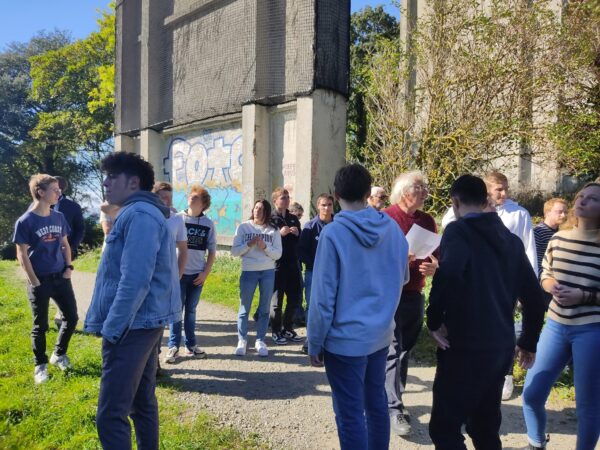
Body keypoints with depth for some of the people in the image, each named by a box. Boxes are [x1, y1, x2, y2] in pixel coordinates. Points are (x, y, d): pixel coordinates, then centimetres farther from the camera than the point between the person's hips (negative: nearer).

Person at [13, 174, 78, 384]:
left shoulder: (59, 217, 4)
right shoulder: (25, 221, -11)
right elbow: (22, 254, -10)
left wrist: (69, 267, 2)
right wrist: (34, 281, -11)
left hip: (61, 277, 5)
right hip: (40, 281, -5)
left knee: (72, 317, 9)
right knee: (40, 326, 7)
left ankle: (59, 354, 31)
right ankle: (40, 365, 25)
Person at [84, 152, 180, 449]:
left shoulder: (139, 214, -16)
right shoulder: (140, 213, 17)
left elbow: (134, 280, -24)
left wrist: (111, 329, -19)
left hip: (132, 325, -10)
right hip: (144, 323, 10)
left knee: (111, 414, -5)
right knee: (142, 402, 18)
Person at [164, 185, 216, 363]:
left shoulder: (208, 224, 1)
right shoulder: (177, 218, -3)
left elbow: (212, 250, 5)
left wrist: (206, 273, -2)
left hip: (198, 275, 2)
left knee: (191, 310, 12)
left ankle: (190, 345, 21)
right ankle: (173, 346, 12)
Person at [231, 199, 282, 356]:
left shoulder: (273, 230, 3)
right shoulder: (243, 227, 1)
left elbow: (278, 254, -1)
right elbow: (234, 251, -1)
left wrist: (265, 247, -16)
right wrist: (249, 244, -15)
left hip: (268, 272, 1)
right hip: (248, 272, -1)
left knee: (264, 308, 8)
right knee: (244, 308, 5)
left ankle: (260, 340, 19)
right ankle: (242, 340, 18)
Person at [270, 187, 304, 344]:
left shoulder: (294, 219, 14)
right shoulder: (270, 219, -1)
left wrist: (297, 234, -3)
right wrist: (280, 233, -20)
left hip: (293, 264, 5)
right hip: (277, 265, -5)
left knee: (295, 297, 10)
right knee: (277, 299, 2)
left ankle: (288, 329, 26)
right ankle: (276, 332, 15)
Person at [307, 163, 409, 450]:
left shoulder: (333, 233, -17)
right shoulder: (393, 229, -1)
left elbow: (323, 296, -15)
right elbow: (401, 279, 12)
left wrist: (314, 343, -5)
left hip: (346, 339, -6)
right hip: (381, 334, 6)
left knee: (350, 415, 7)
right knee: (376, 402, 21)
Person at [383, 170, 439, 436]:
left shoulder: (427, 221, 8)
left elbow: (437, 255, 13)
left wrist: (433, 266, -8)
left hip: (415, 295, 6)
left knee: (406, 350, 14)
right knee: (393, 351, -5)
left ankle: (395, 399, 30)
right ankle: (394, 409, 3)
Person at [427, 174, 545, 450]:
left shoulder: (458, 231, -9)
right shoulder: (510, 238, 11)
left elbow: (449, 273, -31)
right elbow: (533, 296, 14)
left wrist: (434, 320, -18)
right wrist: (528, 342, 24)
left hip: (466, 346, -7)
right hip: (501, 346, 8)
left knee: (445, 428, 2)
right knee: (485, 426, 21)